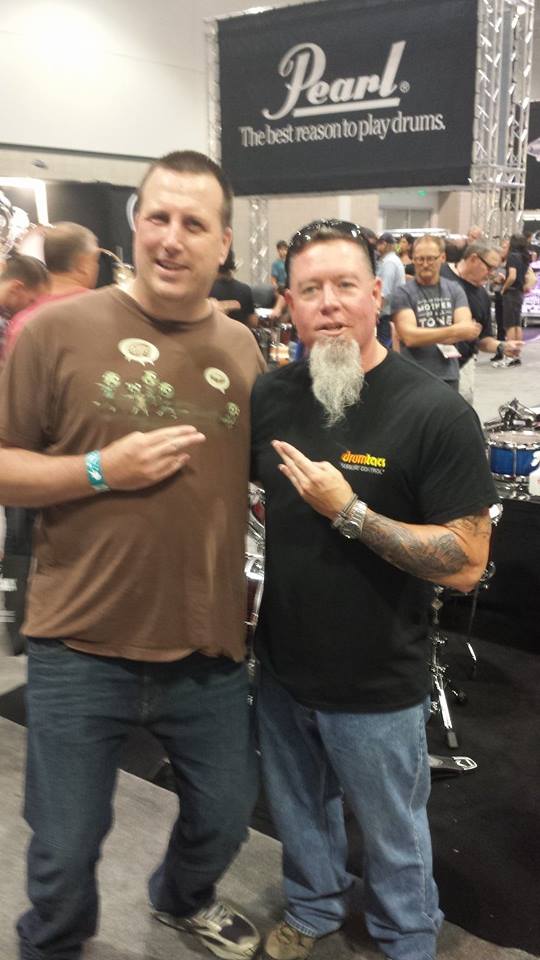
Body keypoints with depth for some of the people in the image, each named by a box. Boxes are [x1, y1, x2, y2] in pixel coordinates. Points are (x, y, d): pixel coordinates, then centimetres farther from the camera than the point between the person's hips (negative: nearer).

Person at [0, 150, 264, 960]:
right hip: (81, 649, -3)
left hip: (208, 647, 4)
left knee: (226, 816, 23)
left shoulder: (242, 349, 3)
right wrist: (100, 470, -20)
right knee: (65, 848, 13)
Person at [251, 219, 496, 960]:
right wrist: (283, 518, -4)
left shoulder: (435, 413, -20)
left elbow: (466, 564, -21)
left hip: (376, 684, -4)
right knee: (298, 812, 27)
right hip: (282, 663, 5)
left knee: (392, 837, 18)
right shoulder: (271, 396, -4)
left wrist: (349, 513, -26)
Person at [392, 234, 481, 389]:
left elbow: (467, 329, -4)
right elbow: (409, 337, -16)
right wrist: (453, 331, -19)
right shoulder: (403, 293, -5)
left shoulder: (454, 290, 7)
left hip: (449, 376, 4)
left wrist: (425, 337, -17)